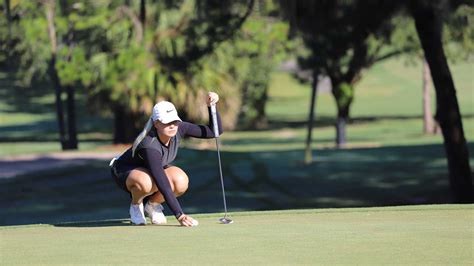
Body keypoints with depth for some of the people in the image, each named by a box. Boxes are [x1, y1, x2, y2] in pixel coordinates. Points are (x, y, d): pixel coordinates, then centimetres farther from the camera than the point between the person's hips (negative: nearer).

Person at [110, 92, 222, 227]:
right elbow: (163, 185, -44)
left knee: (181, 182, -27)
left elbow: (213, 131, -13)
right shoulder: (149, 146, -39)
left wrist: (211, 106, -31)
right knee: (146, 183, -42)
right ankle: (136, 205, -6)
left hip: (154, 170, 6)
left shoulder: (179, 128, -21)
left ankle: (153, 204, 3)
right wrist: (179, 215, -49)